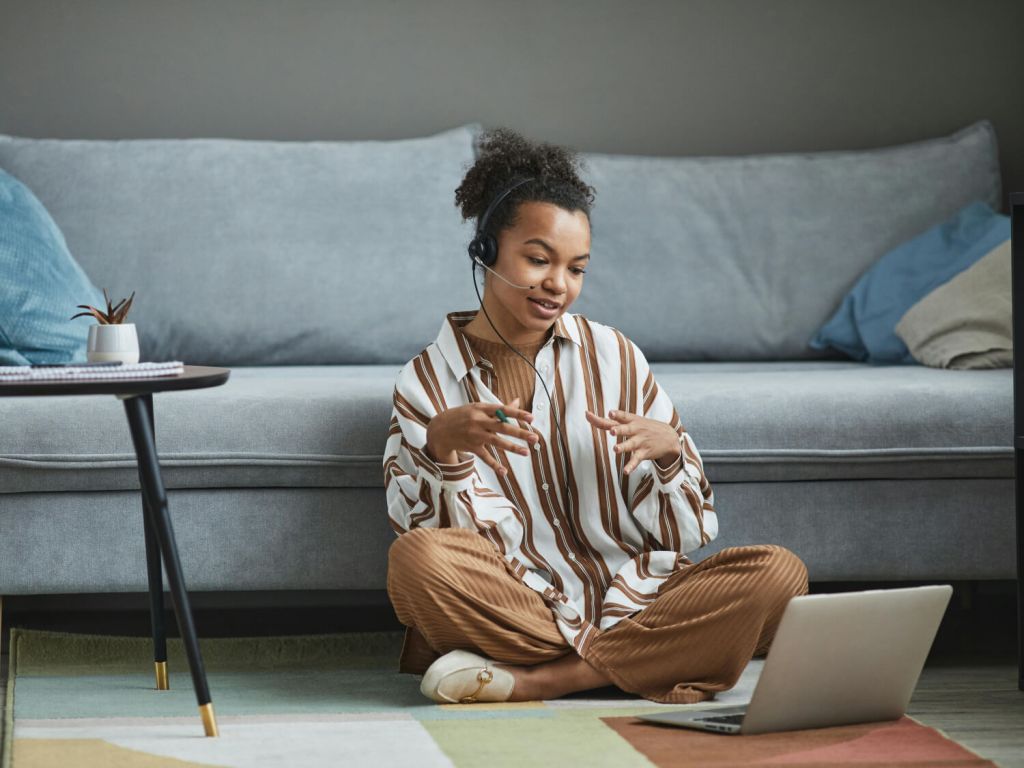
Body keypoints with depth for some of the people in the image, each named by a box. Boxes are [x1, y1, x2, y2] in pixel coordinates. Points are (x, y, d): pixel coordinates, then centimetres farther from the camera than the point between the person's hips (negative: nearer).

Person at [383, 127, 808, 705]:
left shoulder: (613, 356, 9)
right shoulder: (427, 381, 5)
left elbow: (689, 533, 9)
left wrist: (669, 451, -12)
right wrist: (441, 446, -22)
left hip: (632, 601, 3)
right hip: (516, 609, -3)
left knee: (780, 571, -23)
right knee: (417, 557, -33)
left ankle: (533, 680, -24)